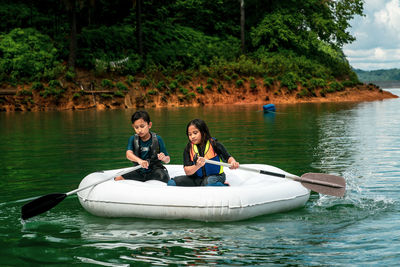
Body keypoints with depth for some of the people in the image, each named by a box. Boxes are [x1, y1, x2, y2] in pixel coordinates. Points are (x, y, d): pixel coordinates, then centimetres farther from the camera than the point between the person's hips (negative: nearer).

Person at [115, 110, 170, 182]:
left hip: (155, 170, -3)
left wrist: (164, 158, -29)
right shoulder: (133, 139, -1)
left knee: (164, 176, -35)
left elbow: (168, 160, -2)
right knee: (118, 178, -15)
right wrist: (139, 160, -44)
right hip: (139, 172, 3)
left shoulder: (157, 139, -6)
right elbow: (129, 154, -22)